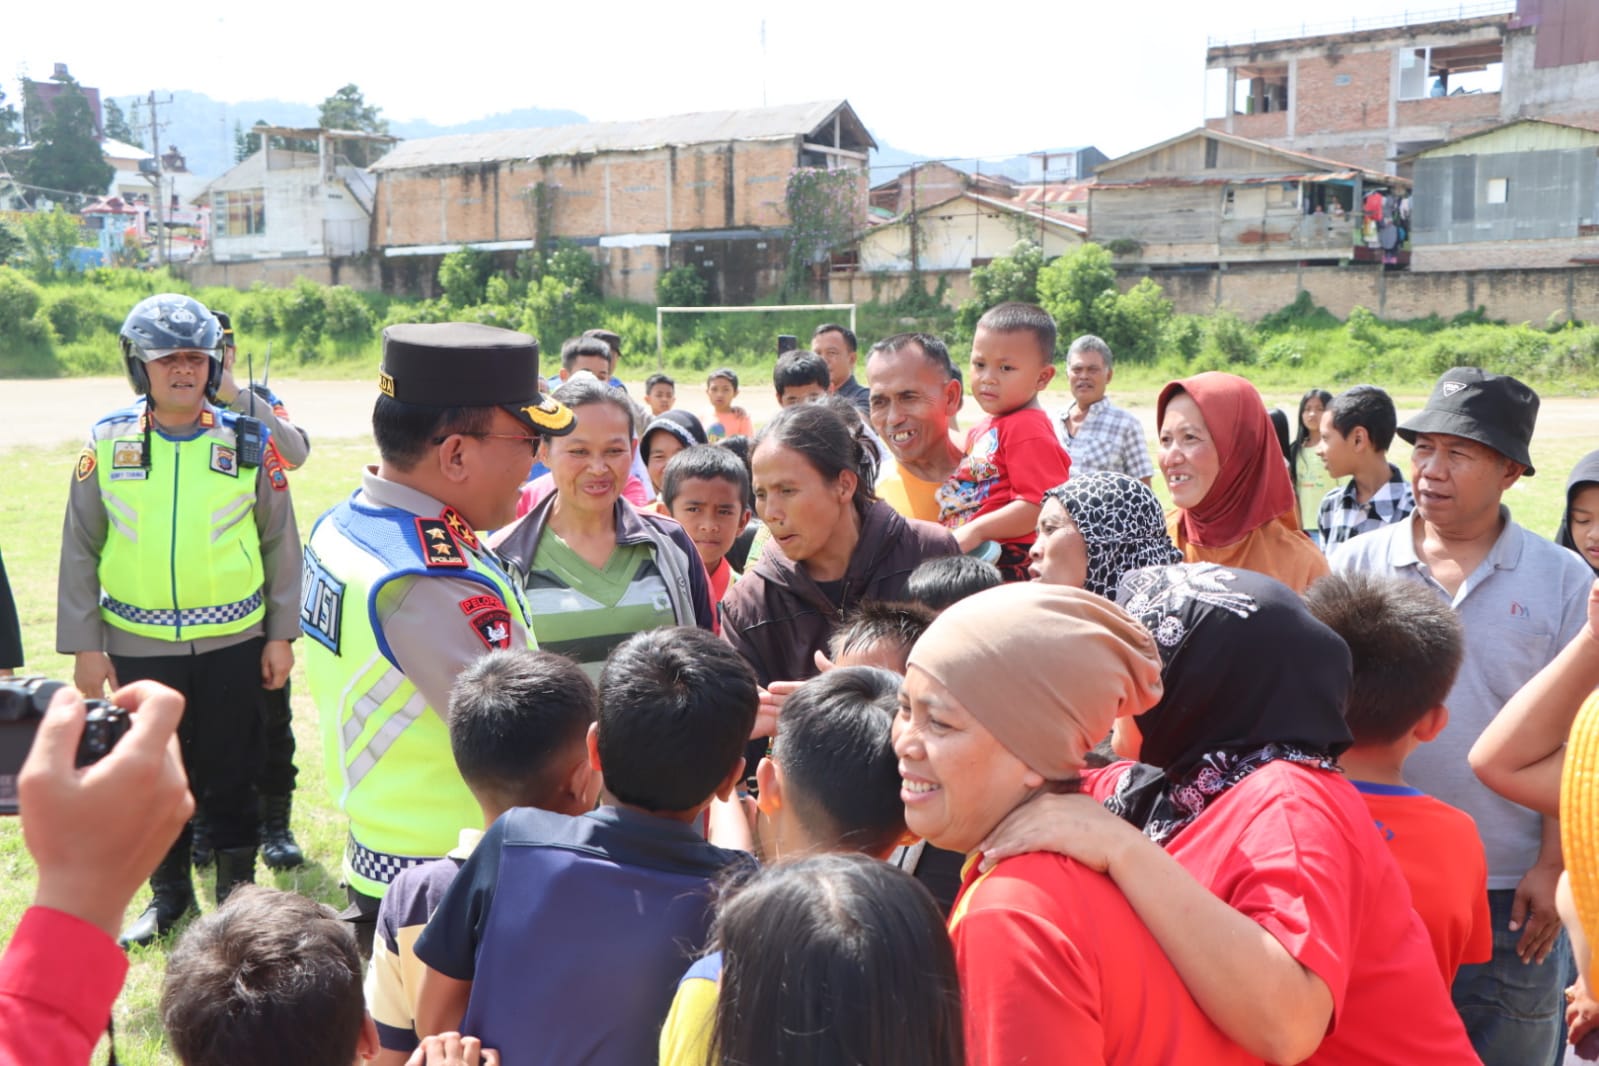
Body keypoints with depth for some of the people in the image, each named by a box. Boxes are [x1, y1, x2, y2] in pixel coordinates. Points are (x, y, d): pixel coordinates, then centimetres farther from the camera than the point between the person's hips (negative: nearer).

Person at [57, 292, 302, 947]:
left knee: (231, 775, 8)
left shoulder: (245, 441, -1)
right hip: (137, 647, 1)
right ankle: (168, 891, 30)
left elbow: (280, 543, 3)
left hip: (232, 644, -1)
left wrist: (281, 634, 1)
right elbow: (80, 550, 3)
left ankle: (237, 885, 26)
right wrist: (84, 647, 0)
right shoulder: (108, 442, -1)